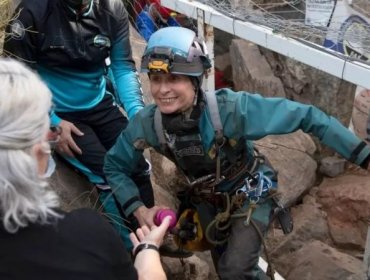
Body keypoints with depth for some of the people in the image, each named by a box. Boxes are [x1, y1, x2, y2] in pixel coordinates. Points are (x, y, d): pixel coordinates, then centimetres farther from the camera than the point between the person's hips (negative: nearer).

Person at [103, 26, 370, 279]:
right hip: (207, 198, 4)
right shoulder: (146, 123, -24)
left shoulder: (230, 108, -36)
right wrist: (137, 209, -21)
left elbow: (305, 116, -32)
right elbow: (115, 166, -6)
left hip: (250, 191, -4)